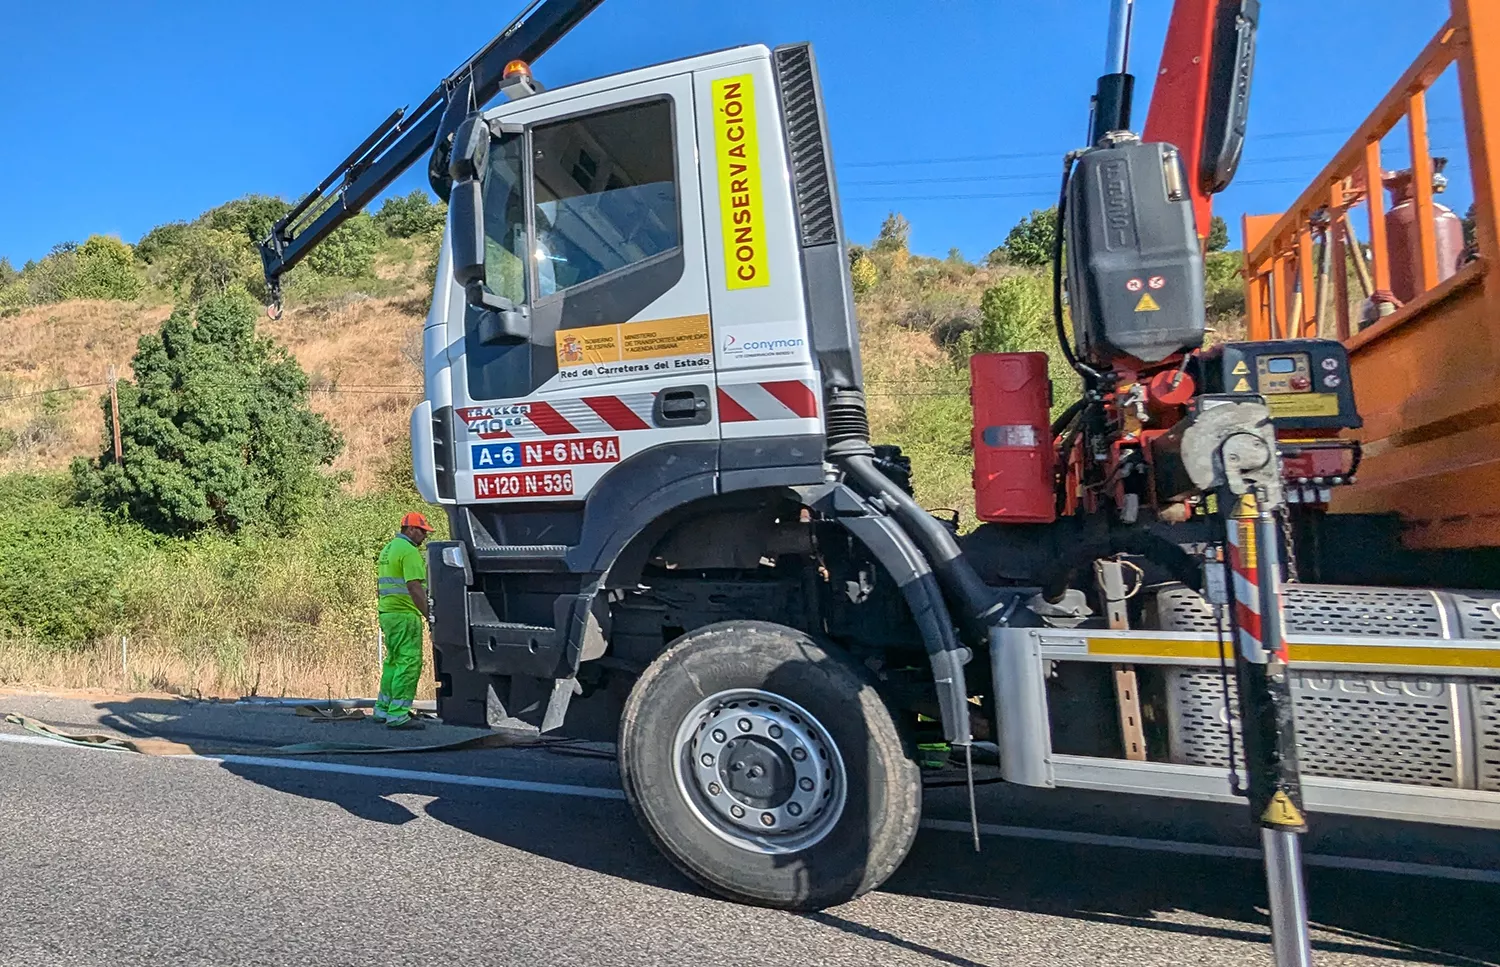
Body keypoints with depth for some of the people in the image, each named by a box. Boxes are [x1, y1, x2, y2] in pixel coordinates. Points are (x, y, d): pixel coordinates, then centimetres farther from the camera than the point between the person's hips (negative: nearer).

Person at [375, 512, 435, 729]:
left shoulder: (388, 549, 19)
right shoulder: (409, 551, -13)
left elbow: (380, 585, 23)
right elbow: (414, 587, -21)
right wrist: (429, 616, -19)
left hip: (387, 612, 10)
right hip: (404, 615, -10)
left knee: (394, 661, 19)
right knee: (409, 662, -8)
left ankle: (383, 709, 27)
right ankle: (398, 716, -8)